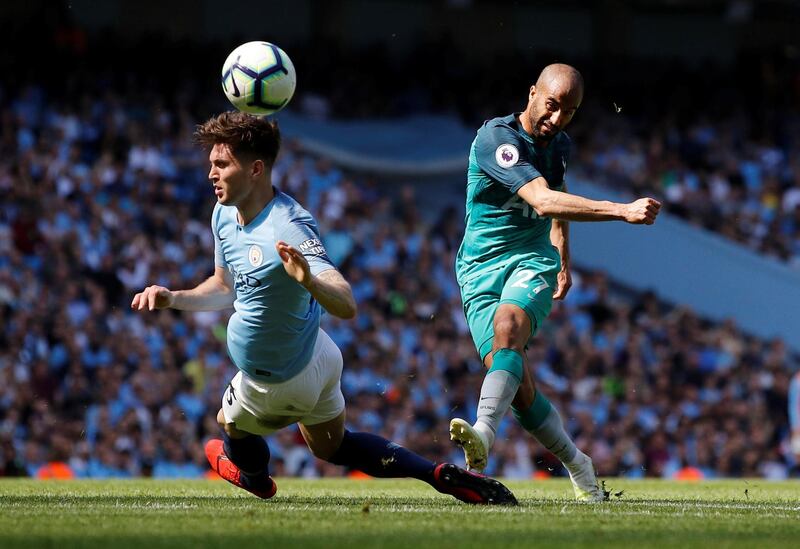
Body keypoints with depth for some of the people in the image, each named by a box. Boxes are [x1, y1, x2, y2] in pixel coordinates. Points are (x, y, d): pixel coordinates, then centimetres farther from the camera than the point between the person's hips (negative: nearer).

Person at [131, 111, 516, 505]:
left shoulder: (287, 229, -37)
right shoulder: (224, 214, -9)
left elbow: (346, 307, -46)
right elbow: (226, 288, 9)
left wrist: (308, 281, -66)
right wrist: (174, 298, -6)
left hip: (280, 381, -8)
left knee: (230, 423, 25)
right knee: (333, 447, 27)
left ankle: (255, 477, 58)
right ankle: (441, 476, 24)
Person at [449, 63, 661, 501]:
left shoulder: (559, 145, 8)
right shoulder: (496, 138, -17)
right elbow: (544, 202, -29)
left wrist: (564, 261, 36)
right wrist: (623, 211, -36)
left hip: (533, 261, 3)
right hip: (482, 268, -3)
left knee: (507, 327, -31)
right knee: (518, 387, -13)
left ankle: (483, 433, -51)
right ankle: (575, 463, 10)